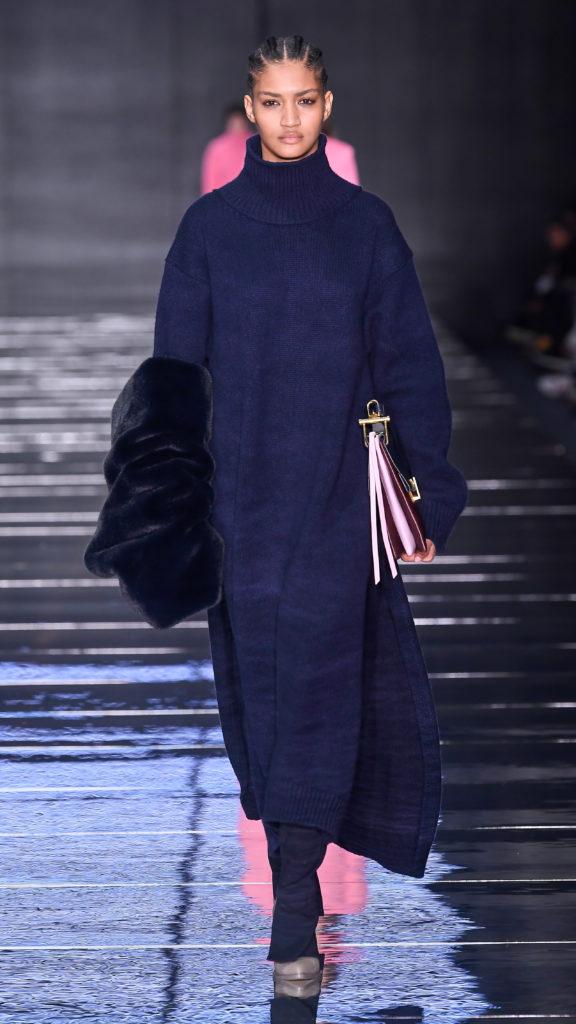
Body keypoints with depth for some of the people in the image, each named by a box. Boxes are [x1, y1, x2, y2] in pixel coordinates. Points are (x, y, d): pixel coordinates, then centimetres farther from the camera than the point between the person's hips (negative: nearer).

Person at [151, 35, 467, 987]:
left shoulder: (366, 224, 3)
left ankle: (294, 909, -10)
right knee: (261, 683, 4)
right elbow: (177, 369, 5)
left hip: (338, 490, -1)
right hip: (242, 489, 1)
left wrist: (426, 492, -1)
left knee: (317, 680, -8)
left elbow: (410, 366, 4)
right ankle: (299, 873, 20)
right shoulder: (209, 226, 4)